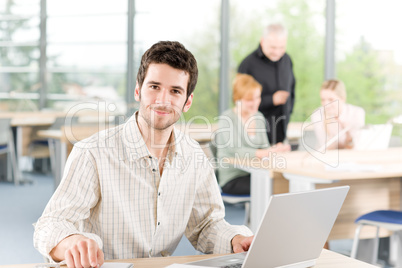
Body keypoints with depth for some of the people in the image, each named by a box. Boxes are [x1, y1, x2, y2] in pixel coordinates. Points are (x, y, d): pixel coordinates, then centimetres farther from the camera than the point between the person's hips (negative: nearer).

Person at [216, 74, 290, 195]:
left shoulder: (259, 117, 14)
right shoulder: (226, 119, -9)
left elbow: (264, 146, 13)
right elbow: (235, 151, -22)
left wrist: (276, 149, -12)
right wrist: (268, 153, -33)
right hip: (232, 179, -6)